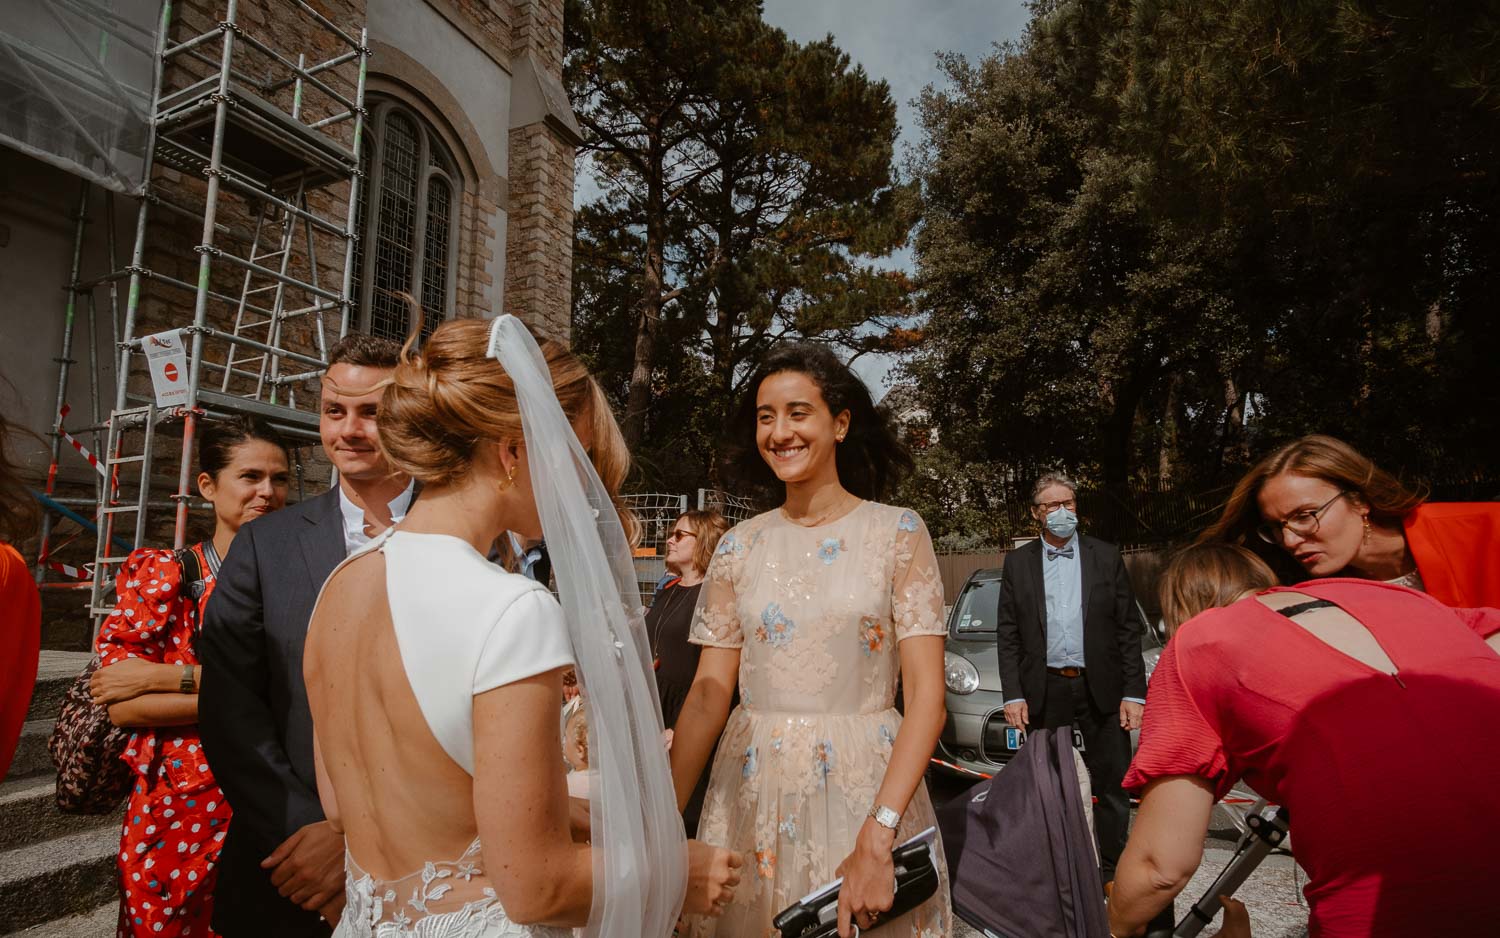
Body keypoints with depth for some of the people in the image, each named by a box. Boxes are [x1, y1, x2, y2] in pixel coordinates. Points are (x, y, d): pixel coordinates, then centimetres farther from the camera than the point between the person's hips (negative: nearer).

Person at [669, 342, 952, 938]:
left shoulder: (897, 533, -6)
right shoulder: (741, 546, 2)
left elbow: (926, 696, -11)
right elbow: (708, 692, 0)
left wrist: (877, 838, -21)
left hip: (866, 785, -2)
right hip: (752, 790, 3)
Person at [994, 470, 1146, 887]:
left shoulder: (1107, 557, 3)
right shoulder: (1018, 563, 3)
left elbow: (1129, 630, 2)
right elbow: (1007, 635, 2)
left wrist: (1133, 693, -4)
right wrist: (1013, 695, -5)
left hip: (1101, 689, 0)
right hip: (1044, 692, 1)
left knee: (1112, 786, 8)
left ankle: (1111, 871, 24)